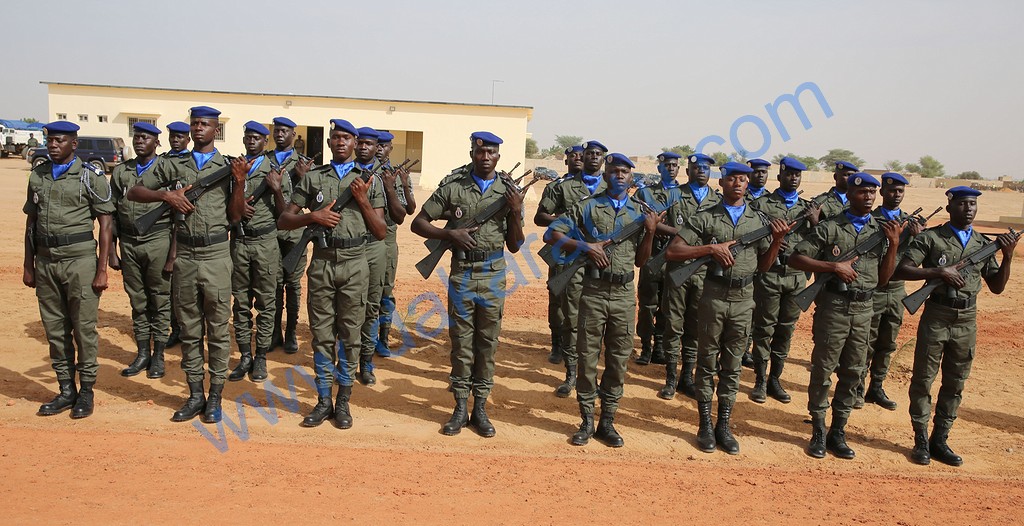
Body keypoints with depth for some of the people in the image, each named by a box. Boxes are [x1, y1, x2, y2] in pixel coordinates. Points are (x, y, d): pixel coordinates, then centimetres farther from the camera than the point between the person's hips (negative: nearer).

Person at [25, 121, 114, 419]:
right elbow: (31, 223, 16)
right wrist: (28, 266, 12)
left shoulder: (90, 176, -4)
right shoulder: (37, 176, 12)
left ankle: (86, 392, 13)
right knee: (54, 329, 10)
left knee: (84, 328, 0)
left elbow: (105, 224, -5)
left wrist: (102, 269, -10)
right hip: (45, 260, 5)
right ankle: (66, 390, 21)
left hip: (79, 259, -5)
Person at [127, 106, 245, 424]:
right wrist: (166, 195, -8)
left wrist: (240, 182, -12)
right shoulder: (174, 165, 10)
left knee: (218, 329, 2)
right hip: (184, 254, 3)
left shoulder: (229, 167, 4)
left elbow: (235, 216, 1)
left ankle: (215, 396, 12)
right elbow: (134, 192, 9)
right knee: (189, 329, 9)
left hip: (216, 254, -2)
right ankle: (195, 394, 19)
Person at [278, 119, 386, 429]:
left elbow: (381, 232, 4)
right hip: (321, 261, 1)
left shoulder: (369, 181, 8)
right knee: (322, 334, 5)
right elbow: (284, 221, 7)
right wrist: (313, 216, -10)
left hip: (354, 264, -1)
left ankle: (343, 401, 16)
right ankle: (324, 401, 16)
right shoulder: (313, 177, 10)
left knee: (349, 334, 4)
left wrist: (363, 200, -8)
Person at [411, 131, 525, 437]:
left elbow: (515, 246, 5)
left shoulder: (509, 192, 4)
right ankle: (460, 408, 15)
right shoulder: (453, 187, -1)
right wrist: (450, 234, -15)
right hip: (461, 273, -1)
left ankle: (480, 408, 18)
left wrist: (516, 212, -10)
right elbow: (419, 223, 1)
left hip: (493, 277, 1)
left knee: (487, 343, 7)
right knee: (461, 342, 5)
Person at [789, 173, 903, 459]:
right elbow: (795, 259, -9)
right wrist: (834, 266, -17)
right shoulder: (830, 228, -4)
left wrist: (894, 245, -3)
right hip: (833, 306, -4)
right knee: (823, 371, 2)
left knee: (852, 373, 9)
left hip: (863, 309, 4)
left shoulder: (882, 230, 10)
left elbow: (883, 279, 9)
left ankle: (838, 432, 21)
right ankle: (818, 432, 15)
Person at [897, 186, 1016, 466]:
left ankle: (940, 440, 21)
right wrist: (939, 271, -22)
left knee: (955, 385, 10)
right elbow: (902, 270, -13)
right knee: (923, 380, 2)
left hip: (967, 320, 4)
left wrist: (1008, 256, -3)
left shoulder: (984, 243, 9)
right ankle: (921, 441, 14)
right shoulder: (931, 238, -4)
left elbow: (997, 286, 9)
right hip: (936, 316, -4)